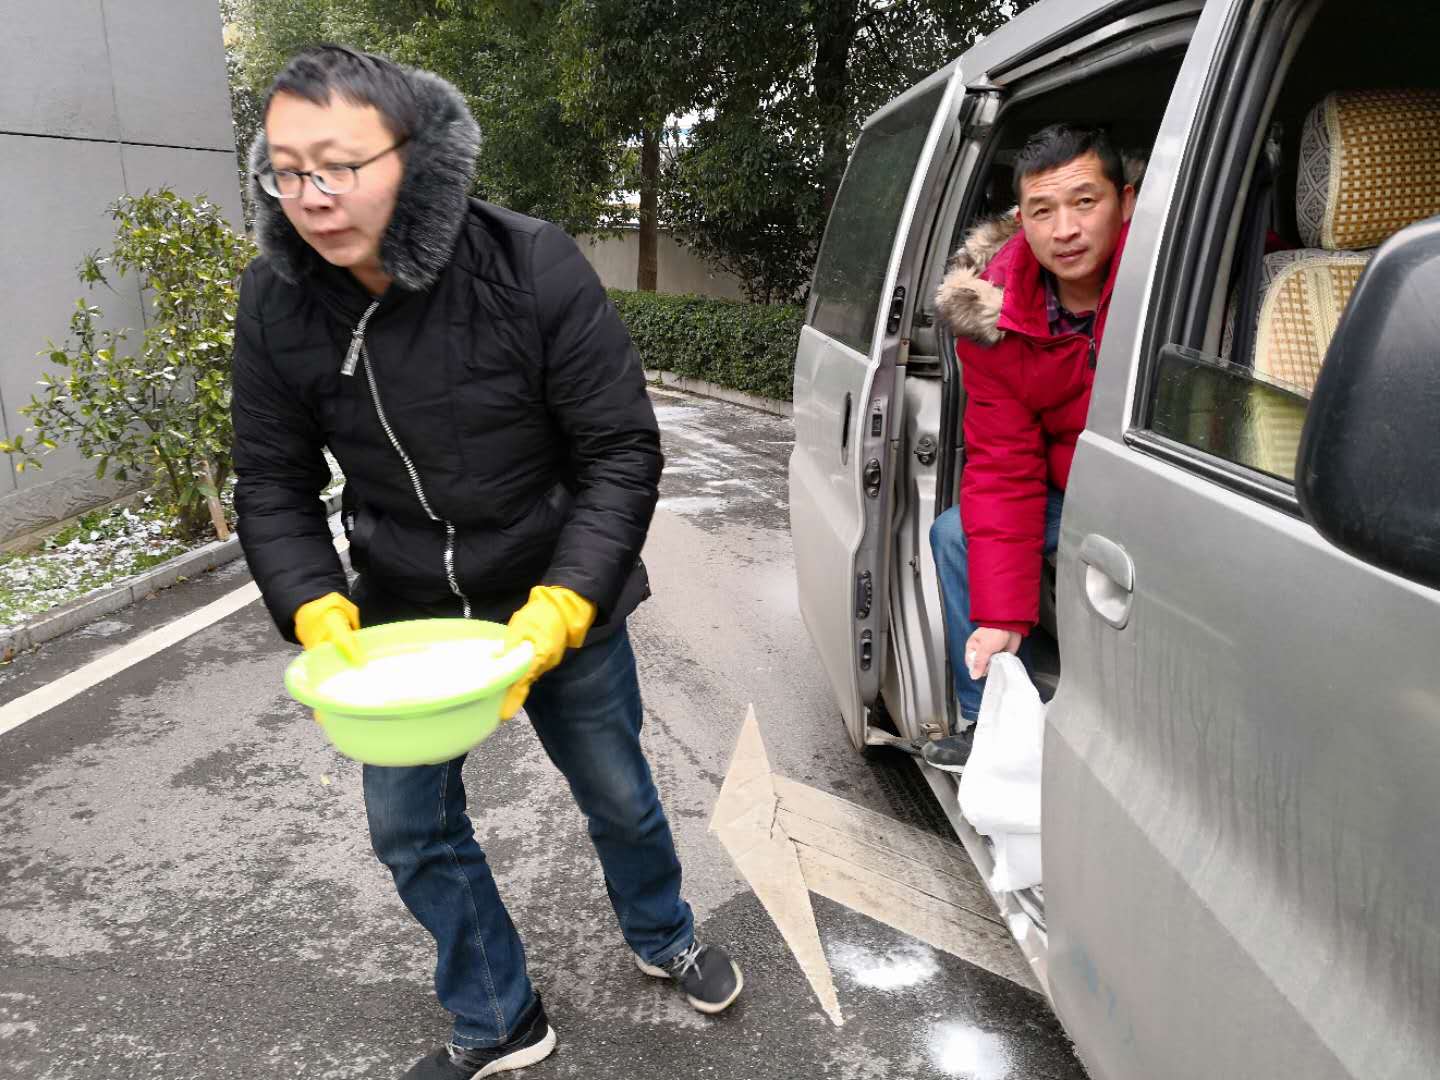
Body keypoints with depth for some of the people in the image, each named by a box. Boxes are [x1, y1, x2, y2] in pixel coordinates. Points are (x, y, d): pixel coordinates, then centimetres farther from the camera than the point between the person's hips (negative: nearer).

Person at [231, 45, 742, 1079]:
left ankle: (663, 937, 50)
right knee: (409, 825, 11)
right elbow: (275, 485, -4)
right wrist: (320, 613, -20)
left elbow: (622, 452, -19)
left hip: (559, 602, -2)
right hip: (402, 610, 3)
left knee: (617, 792, 17)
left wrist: (560, 608, -28)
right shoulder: (276, 302, -12)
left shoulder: (536, 268, -23)